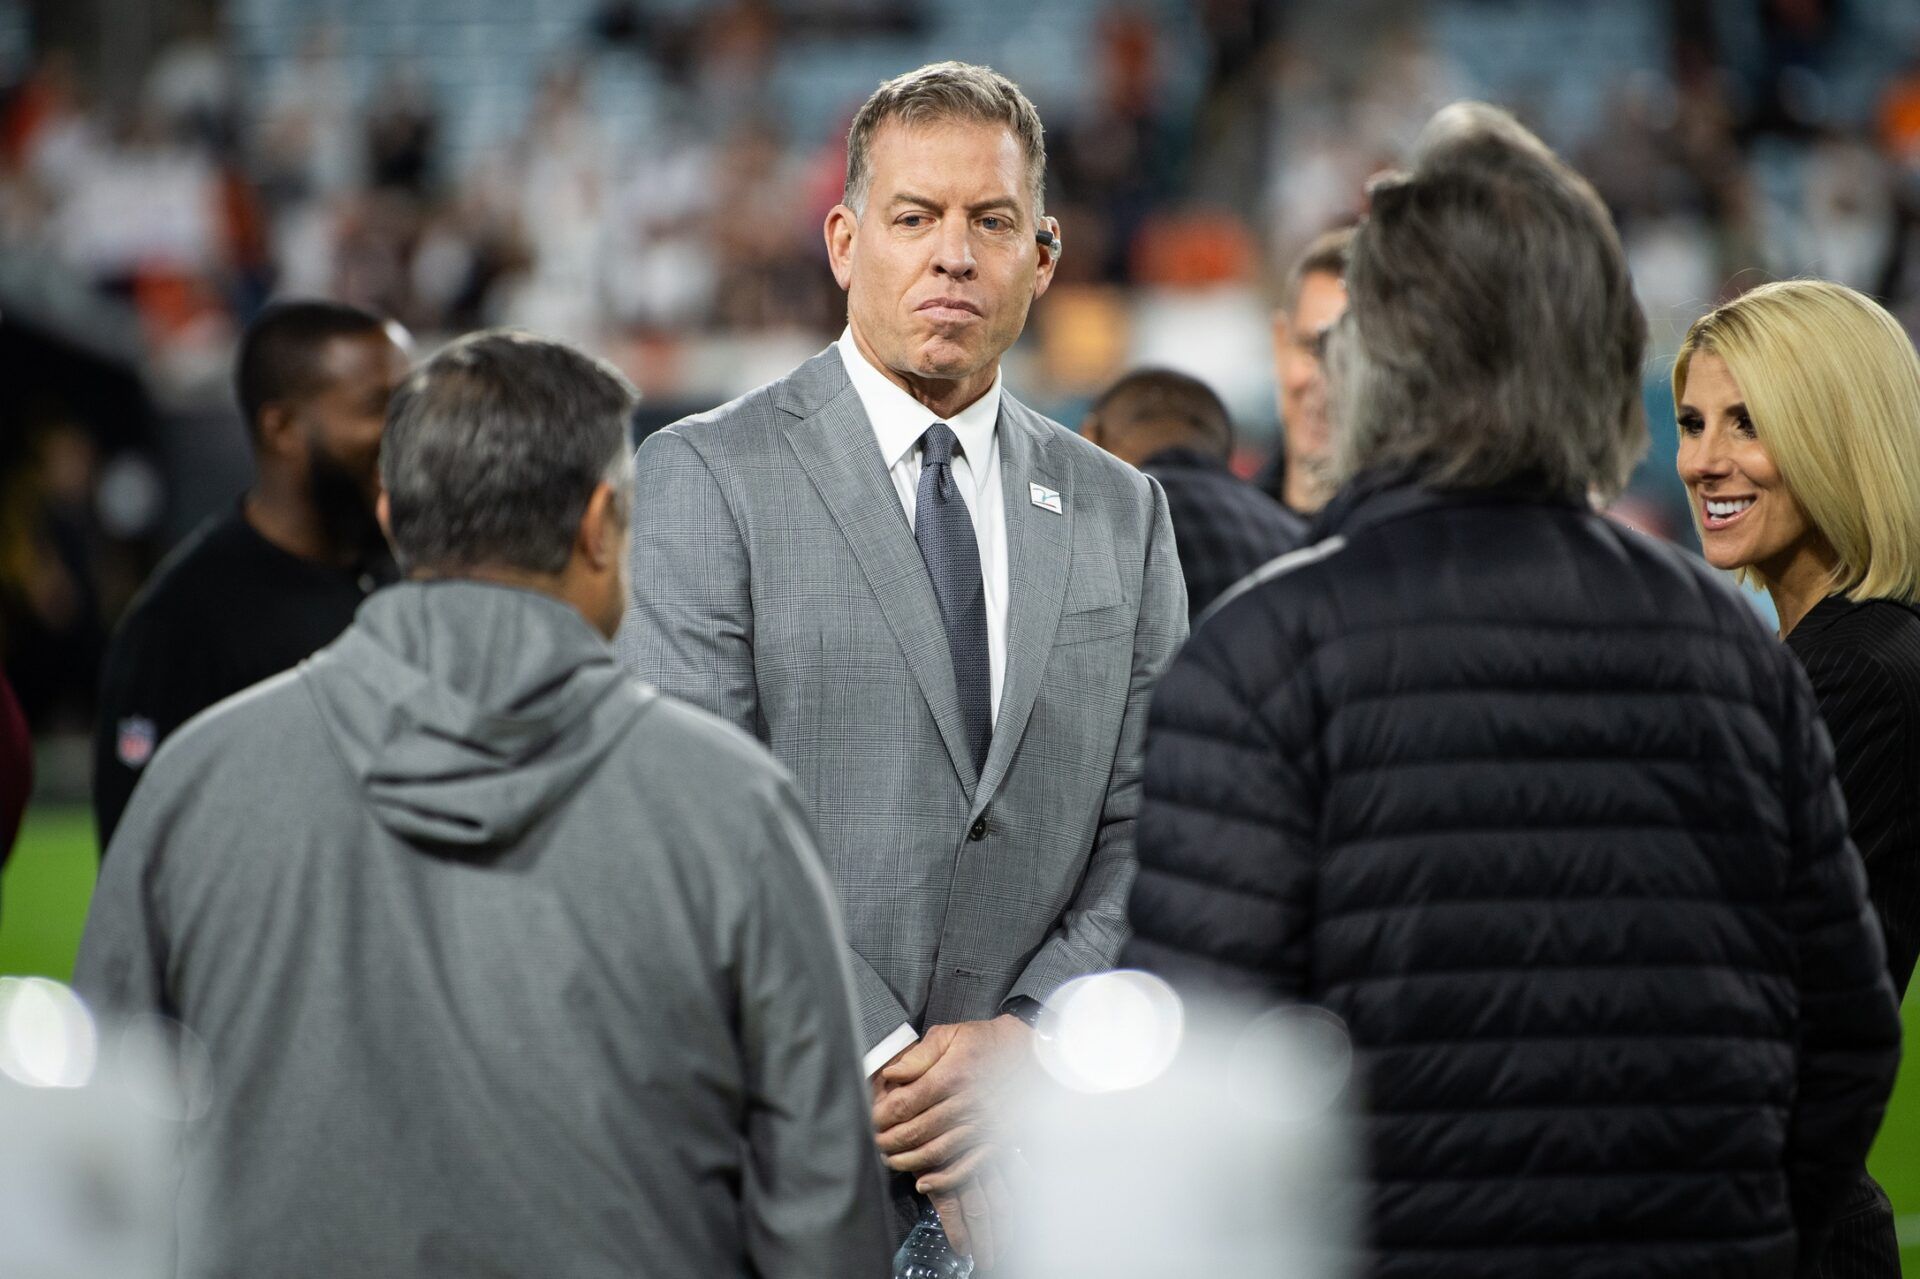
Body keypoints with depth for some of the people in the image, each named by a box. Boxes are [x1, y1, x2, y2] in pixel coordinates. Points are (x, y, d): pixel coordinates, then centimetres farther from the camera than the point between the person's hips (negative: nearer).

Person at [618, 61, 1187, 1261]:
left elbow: (1148, 833, 8)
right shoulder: (707, 478, -1)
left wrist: (1026, 1039, -8)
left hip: (1038, 1149, 3)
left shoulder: (1120, 512, 13)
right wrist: (879, 1061, -14)